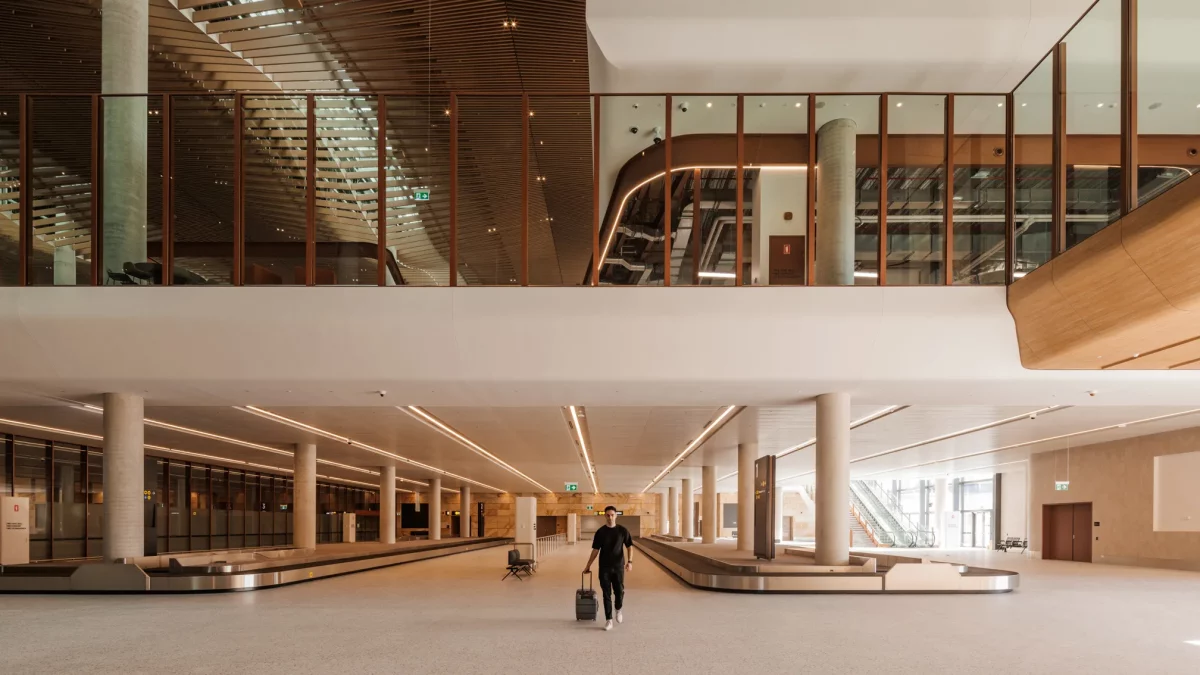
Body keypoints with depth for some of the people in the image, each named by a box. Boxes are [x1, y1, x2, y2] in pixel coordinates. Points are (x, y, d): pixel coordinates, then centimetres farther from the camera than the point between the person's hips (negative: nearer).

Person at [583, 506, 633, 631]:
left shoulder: (622, 530, 0)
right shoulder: (600, 532, 2)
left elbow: (629, 546, -1)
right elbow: (595, 550, 7)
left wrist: (630, 561, -15)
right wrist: (588, 565, 6)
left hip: (618, 567, 0)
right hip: (604, 567, 1)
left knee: (619, 591, -3)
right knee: (607, 594, -1)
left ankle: (618, 610, 28)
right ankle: (608, 620, 2)